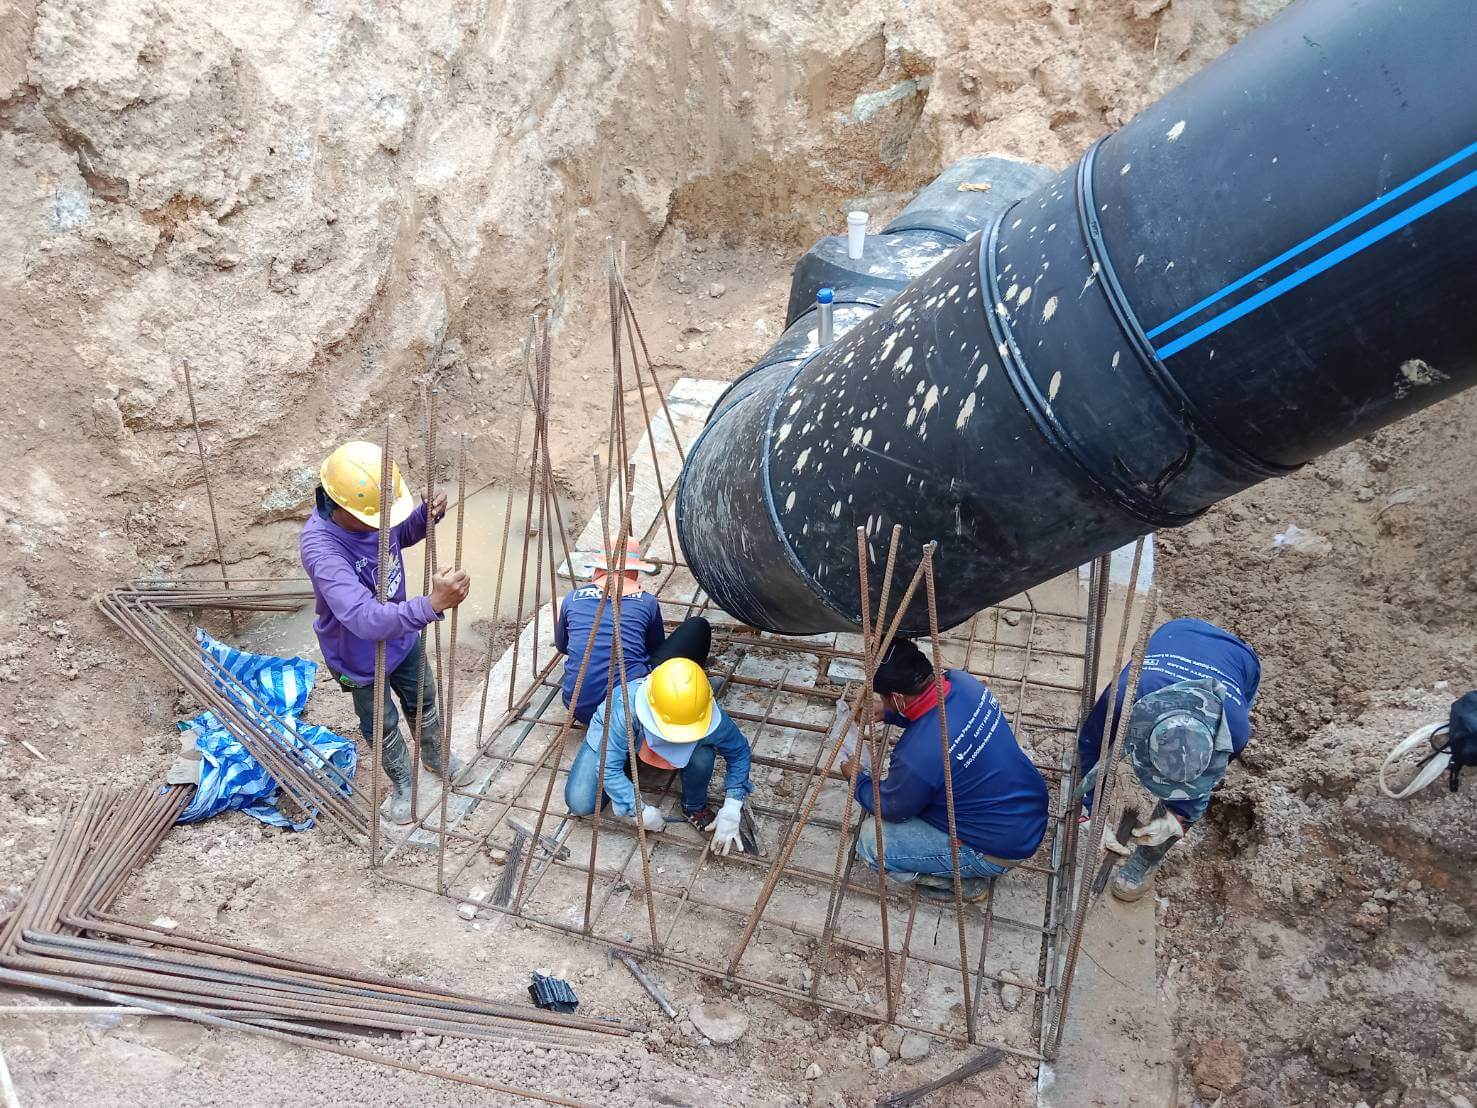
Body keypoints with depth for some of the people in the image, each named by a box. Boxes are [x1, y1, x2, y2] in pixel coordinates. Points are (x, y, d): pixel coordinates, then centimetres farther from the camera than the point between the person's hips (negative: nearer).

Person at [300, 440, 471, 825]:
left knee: (422, 701, 28)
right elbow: (365, 620, -51)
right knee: (381, 725, 21)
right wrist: (432, 604, -62)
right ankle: (402, 782, 49)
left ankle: (434, 756, 57)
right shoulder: (320, 548, -41)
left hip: (402, 634, 6)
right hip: (360, 656, -5)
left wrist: (427, 515, -18)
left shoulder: (371, 511, -21)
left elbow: (399, 536, 4)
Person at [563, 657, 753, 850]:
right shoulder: (625, 708, -45)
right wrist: (641, 811, -32)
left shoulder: (711, 718, -36)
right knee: (579, 804, -16)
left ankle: (694, 808, -1)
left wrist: (731, 810, -25)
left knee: (703, 757, -33)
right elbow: (608, 767, -36)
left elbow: (739, 751, -18)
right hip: (611, 734, 0)